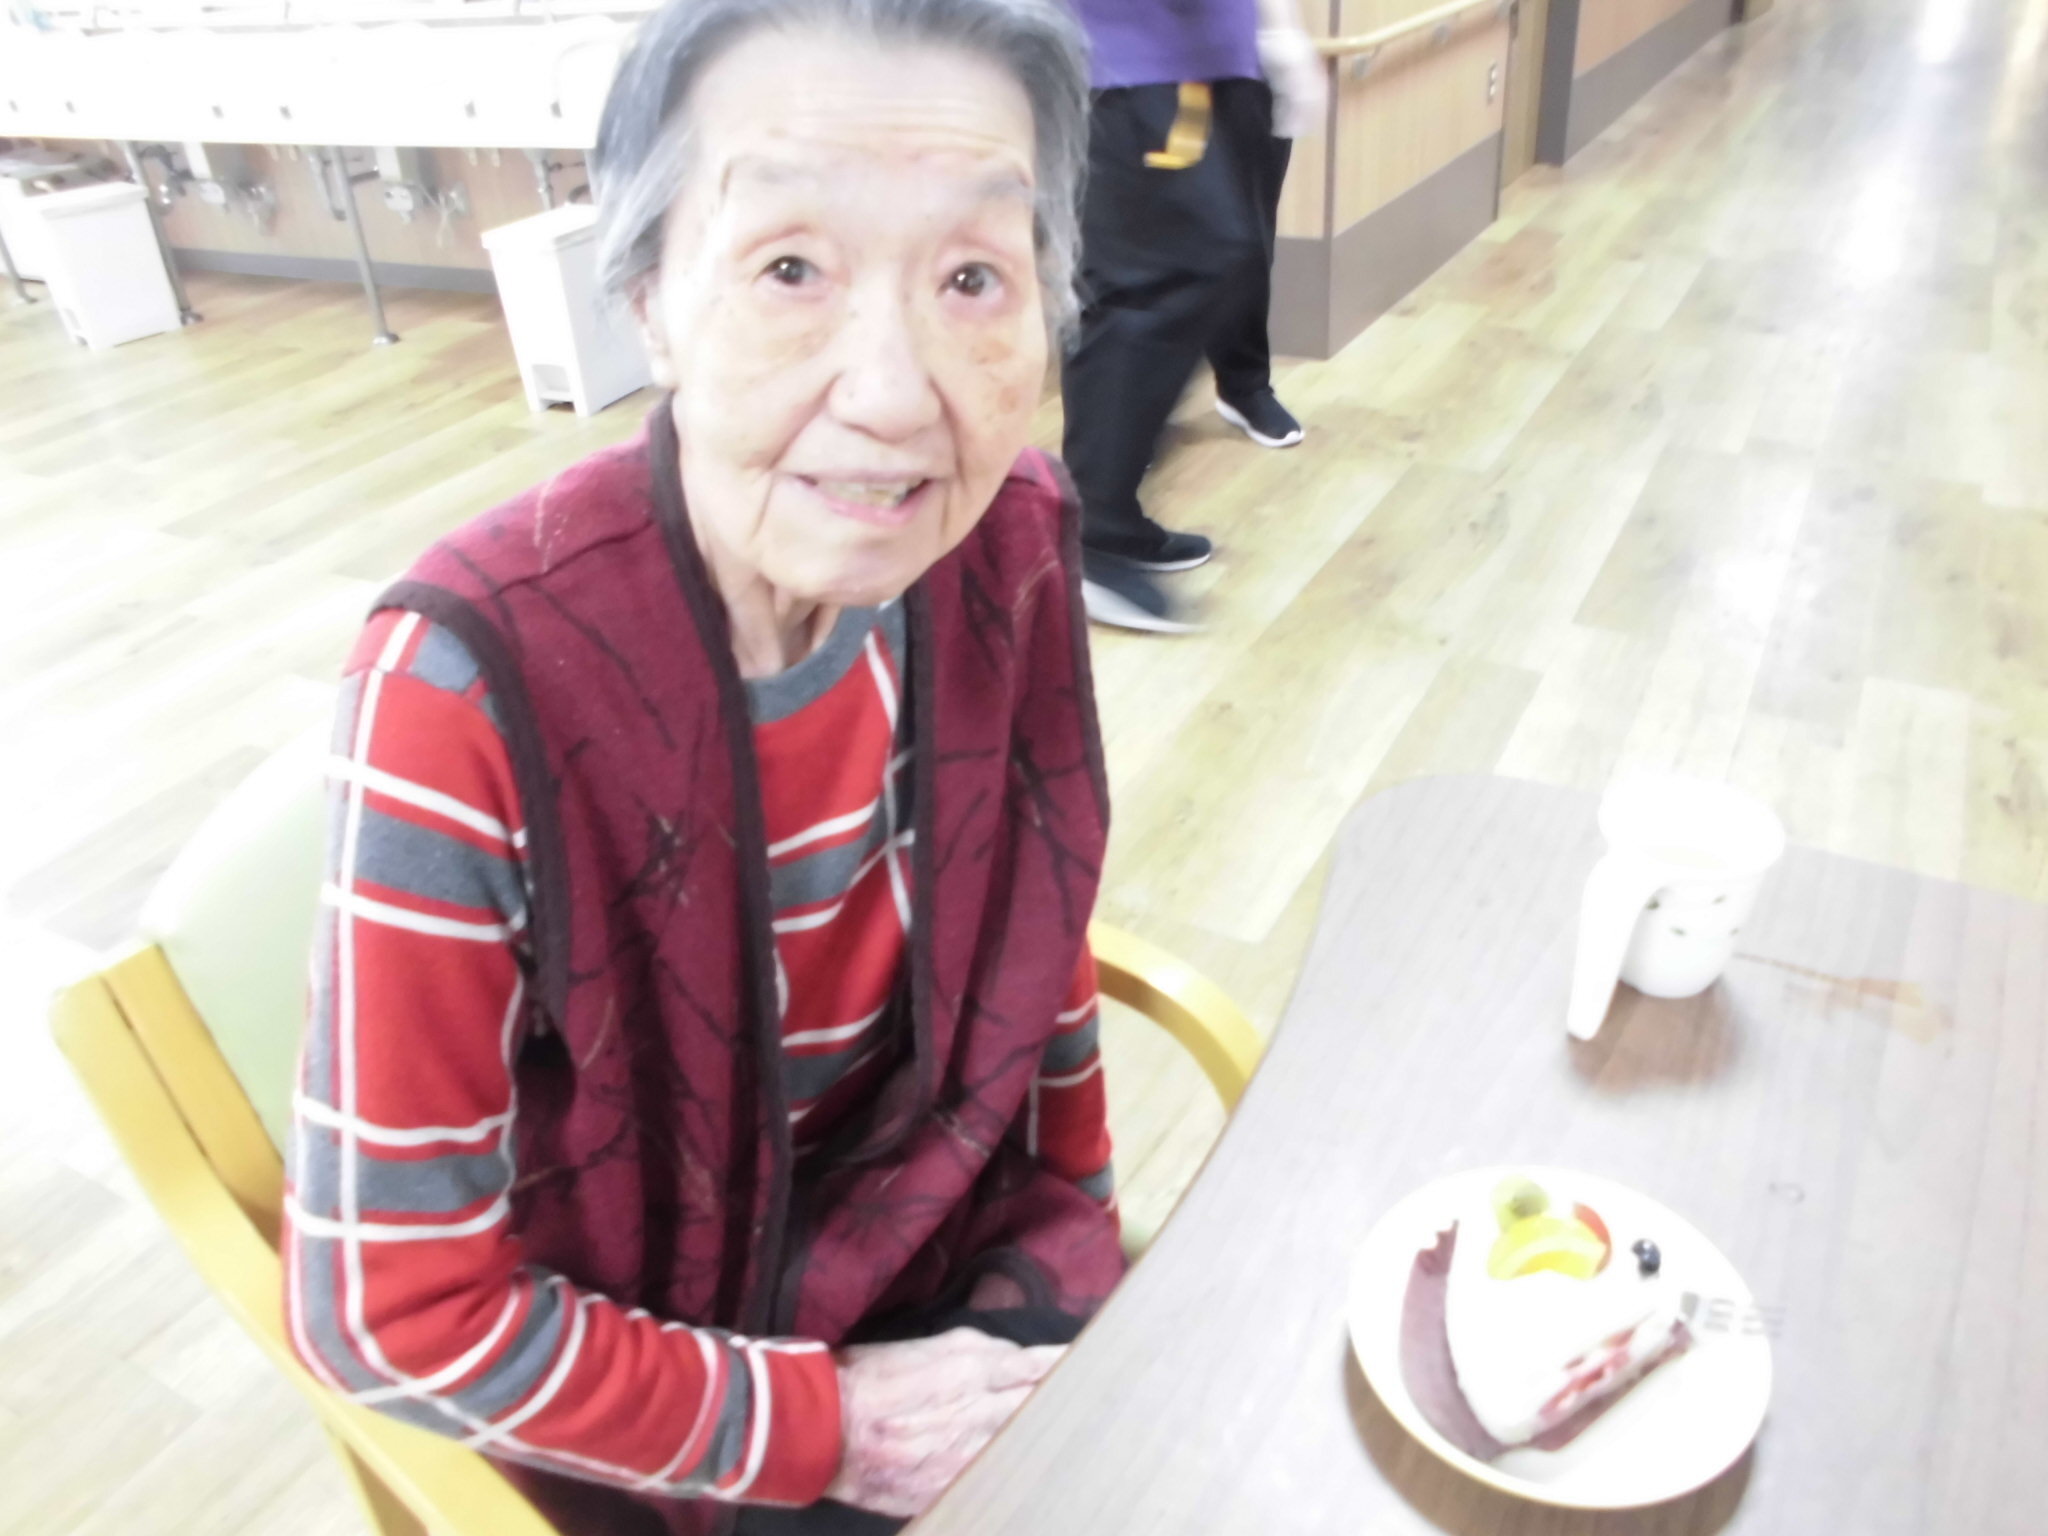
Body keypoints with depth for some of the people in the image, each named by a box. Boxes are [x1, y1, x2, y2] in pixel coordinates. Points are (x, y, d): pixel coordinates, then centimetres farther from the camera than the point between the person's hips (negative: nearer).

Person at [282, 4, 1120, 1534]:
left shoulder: (1011, 547, -15)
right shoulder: (470, 689, -29)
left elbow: (1036, 923, 2)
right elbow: (398, 1312, -19)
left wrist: (1085, 1232, 7)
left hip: (952, 1239, 4)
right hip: (662, 1362, -3)